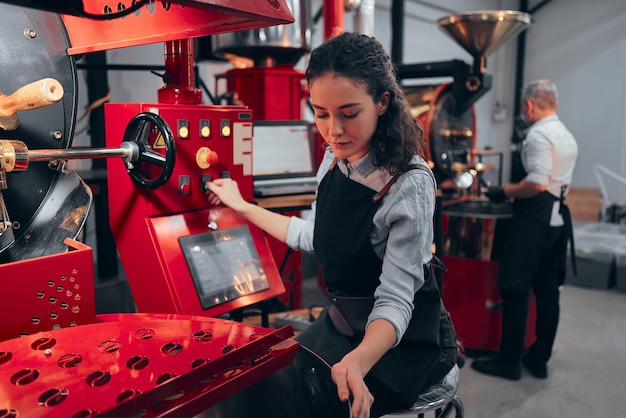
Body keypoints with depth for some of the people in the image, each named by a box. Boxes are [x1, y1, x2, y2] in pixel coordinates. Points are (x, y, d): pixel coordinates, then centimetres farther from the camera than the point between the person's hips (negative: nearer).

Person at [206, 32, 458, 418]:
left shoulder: (410, 183, -26)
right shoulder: (334, 160, -4)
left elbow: (395, 300, -28)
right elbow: (313, 236, 10)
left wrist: (357, 362, -47)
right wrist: (242, 206, 16)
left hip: (402, 339, -6)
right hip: (344, 323, 7)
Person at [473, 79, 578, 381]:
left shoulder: (538, 134, -13)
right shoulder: (567, 135, 16)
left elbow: (538, 184, -23)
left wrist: (504, 192, -10)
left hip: (535, 218, -10)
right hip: (558, 217, 10)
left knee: (513, 288, -3)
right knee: (547, 289, 12)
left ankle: (508, 361, 5)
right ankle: (539, 359, 20)